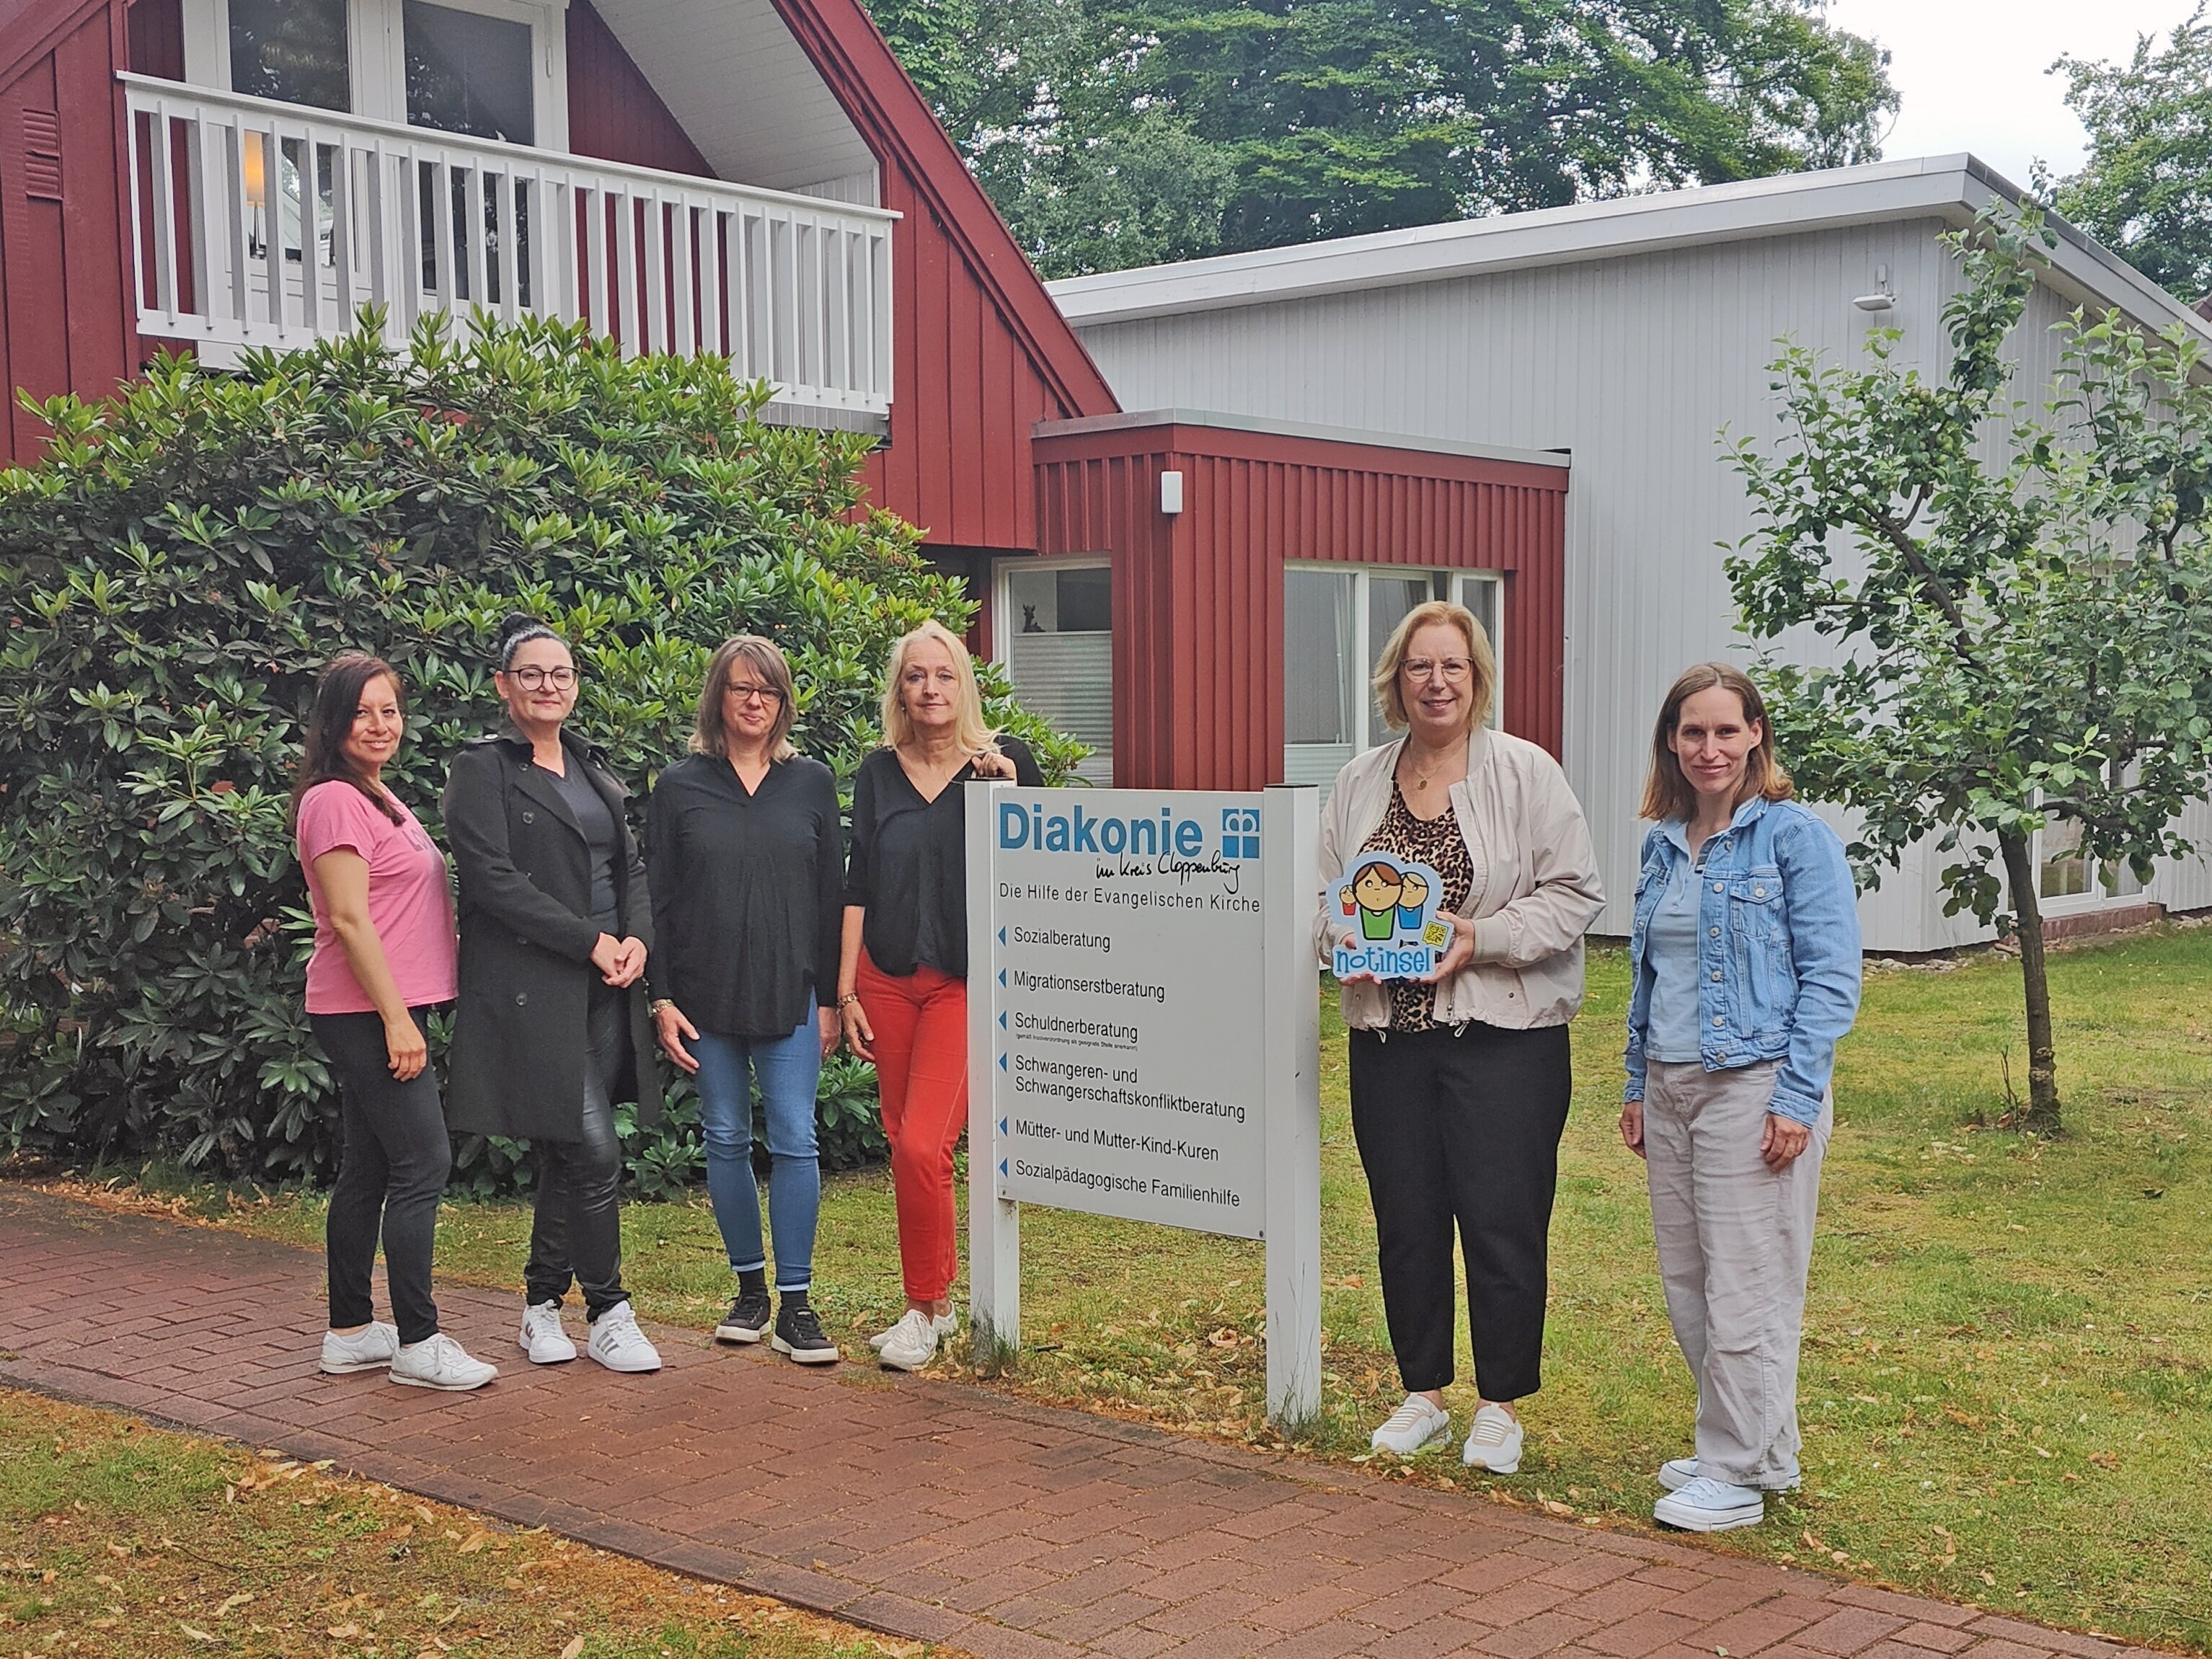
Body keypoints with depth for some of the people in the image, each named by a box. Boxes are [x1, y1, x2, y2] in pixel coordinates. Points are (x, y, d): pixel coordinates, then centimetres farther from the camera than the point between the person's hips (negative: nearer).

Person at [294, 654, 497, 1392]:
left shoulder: (378, 799, 18)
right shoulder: (335, 801, -13)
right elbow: (350, 920, -18)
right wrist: (397, 1018, -20)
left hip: (388, 1008, 10)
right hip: (368, 1012, -10)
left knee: (367, 1171, 12)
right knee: (422, 1164, -9)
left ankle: (350, 1332, 19)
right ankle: (417, 1343, -4)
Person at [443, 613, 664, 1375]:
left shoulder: (592, 769, 18)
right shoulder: (483, 769, -4)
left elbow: (631, 867, 16)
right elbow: (495, 879, -13)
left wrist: (638, 938, -4)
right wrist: (589, 942, -15)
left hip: (605, 991, 7)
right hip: (533, 989, -7)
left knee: (565, 1156, 10)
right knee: (594, 1153, -9)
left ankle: (542, 1304, 21)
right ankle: (608, 1313, 4)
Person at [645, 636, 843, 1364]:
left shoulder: (812, 783, 6)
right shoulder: (679, 787, 4)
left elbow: (831, 894, 7)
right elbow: (656, 900, 4)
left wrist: (831, 997, 3)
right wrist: (662, 999, -3)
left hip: (790, 994, 0)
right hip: (706, 996, 1)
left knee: (795, 1143, -5)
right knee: (726, 1140, 8)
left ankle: (795, 1305, 1)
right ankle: (750, 1287, 21)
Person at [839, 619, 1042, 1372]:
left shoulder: (1006, 760, 0)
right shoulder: (879, 773, 8)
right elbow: (858, 887, 9)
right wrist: (845, 990, 5)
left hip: (966, 979, -3)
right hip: (888, 978, 4)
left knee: (922, 1144, -14)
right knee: (903, 1145, 7)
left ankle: (926, 1309, 2)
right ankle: (935, 1301, 21)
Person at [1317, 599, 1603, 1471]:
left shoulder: (1526, 772, -3)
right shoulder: (1358, 784, 10)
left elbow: (1575, 894, -6)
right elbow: (1328, 898, 15)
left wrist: (1482, 938, -17)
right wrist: (1344, 940, -6)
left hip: (1505, 1038, -4)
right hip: (1389, 1036, 4)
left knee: (1503, 1224, 0)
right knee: (1405, 1223, 10)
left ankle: (1501, 1406, 15)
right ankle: (1423, 1394, 26)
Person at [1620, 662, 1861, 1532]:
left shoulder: (1795, 838, -7)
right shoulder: (1663, 845, 12)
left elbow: (1829, 977, -10)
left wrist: (1796, 1100, -16)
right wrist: (1638, 1087, 17)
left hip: (1755, 1087, -7)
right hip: (1672, 1089, 7)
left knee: (1746, 1290, -2)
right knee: (1685, 1283, 12)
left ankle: (1736, 1475, 10)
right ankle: (1766, 1449, 27)